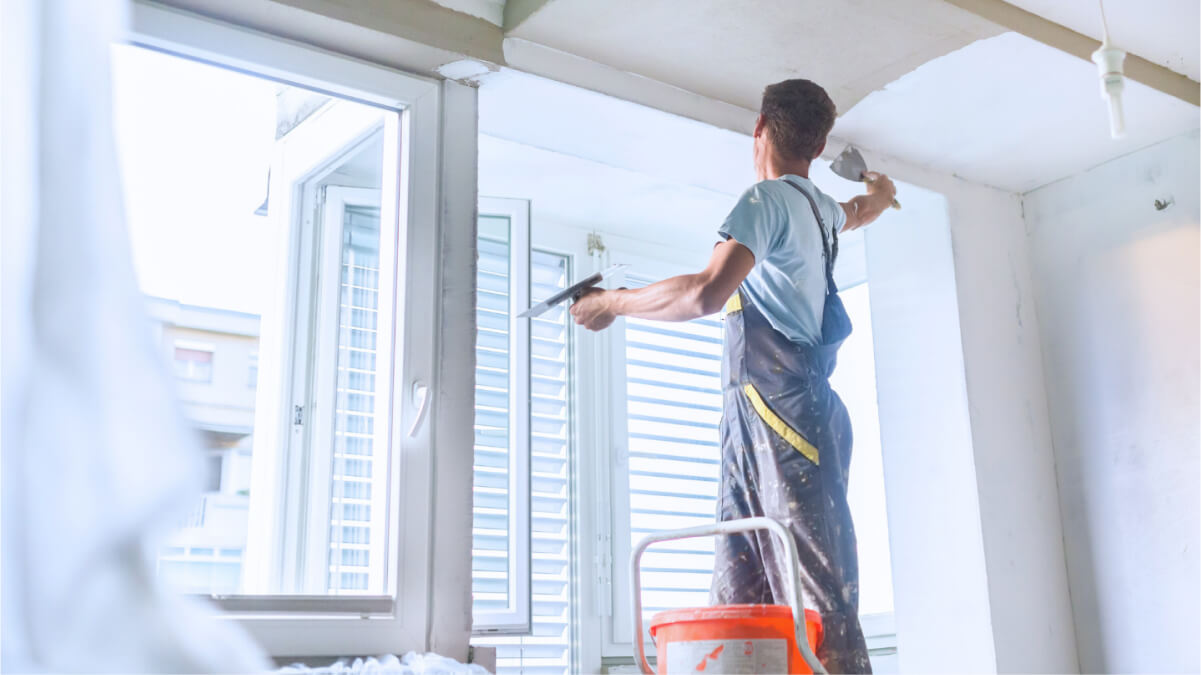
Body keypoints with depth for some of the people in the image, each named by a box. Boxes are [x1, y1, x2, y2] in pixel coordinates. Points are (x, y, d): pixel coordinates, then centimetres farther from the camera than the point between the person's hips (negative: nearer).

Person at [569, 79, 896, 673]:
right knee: (738, 600, 2)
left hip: (780, 413, -9)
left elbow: (705, 293, -19)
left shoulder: (767, 199, -4)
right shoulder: (821, 208, 23)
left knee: (818, 601, -14)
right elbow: (863, 210, 50)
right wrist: (879, 188, 73)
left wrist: (614, 302, -6)